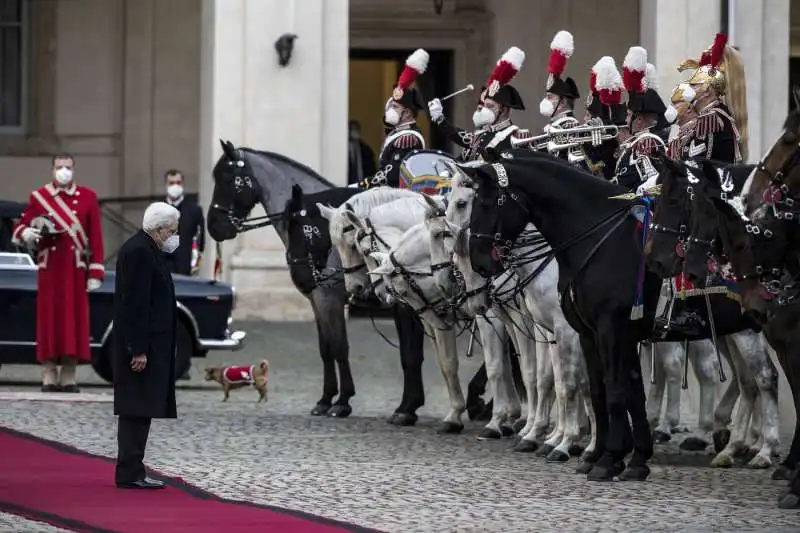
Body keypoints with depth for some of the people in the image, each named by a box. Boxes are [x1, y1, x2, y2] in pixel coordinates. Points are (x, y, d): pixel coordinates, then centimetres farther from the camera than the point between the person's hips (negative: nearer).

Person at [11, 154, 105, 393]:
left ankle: (68, 378, 4)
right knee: (49, 320, -3)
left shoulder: (88, 197, 7)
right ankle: (49, 378, 0)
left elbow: (96, 237, 3)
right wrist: (27, 234, -17)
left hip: (76, 270, 1)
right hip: (49, 268, -1)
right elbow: (20, 228, 8)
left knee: (74, 320, -1)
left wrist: (96, 273, -3)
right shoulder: (39, 197, 6)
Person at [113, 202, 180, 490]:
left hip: (148, 343, 10)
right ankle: (130, 474, -7)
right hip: (142, 345, -10)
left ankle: (131, 472, 14)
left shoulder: (145, 250, 15)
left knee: (139, 411, 11)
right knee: (137, 409, -8)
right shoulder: (139, 252, -16)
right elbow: (135, 304, -21)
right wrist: (139, 350, -22)